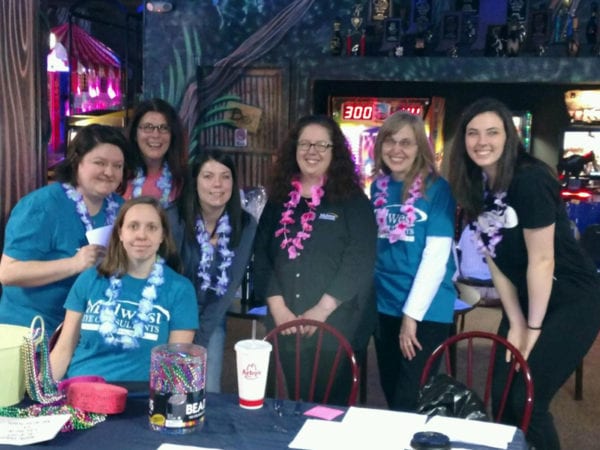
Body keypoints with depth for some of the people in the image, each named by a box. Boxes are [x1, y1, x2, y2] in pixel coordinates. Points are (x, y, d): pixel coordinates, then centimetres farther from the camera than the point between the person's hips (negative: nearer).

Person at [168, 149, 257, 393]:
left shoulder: (246, 225, -8)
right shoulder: (174, 218, -18)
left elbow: (232, 284, -5)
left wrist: (200, 333, -8)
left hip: (213, 322, 2)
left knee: (209, 392, 3)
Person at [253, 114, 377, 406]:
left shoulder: (352, 199, -3)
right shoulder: (280, 198, 8)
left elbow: (359, 261, -11)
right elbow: (262, 255, 4)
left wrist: (321, 311, -16)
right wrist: (278, 309, -7)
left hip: (339, 326, -3)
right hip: (286, 324, 4)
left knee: (334, 404, 6)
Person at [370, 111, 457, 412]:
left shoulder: (437, 189, -10)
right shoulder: (378, 187, 4)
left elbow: (436, 257, -14)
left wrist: (412, 314, -15)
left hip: (426, 309, -5)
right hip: (385, 306, 5)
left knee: (410, 401, 3)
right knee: (391, 392, 17)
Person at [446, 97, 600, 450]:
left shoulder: (530, 180, -24)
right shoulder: (474, 186, -1)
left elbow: (542, 260, -21)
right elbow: (496, 259, 1)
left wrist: (534, 328, -13)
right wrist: (516, 323, 0)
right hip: (525, 301, 7)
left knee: (527, 400, -8)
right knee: (501, 395, 9)